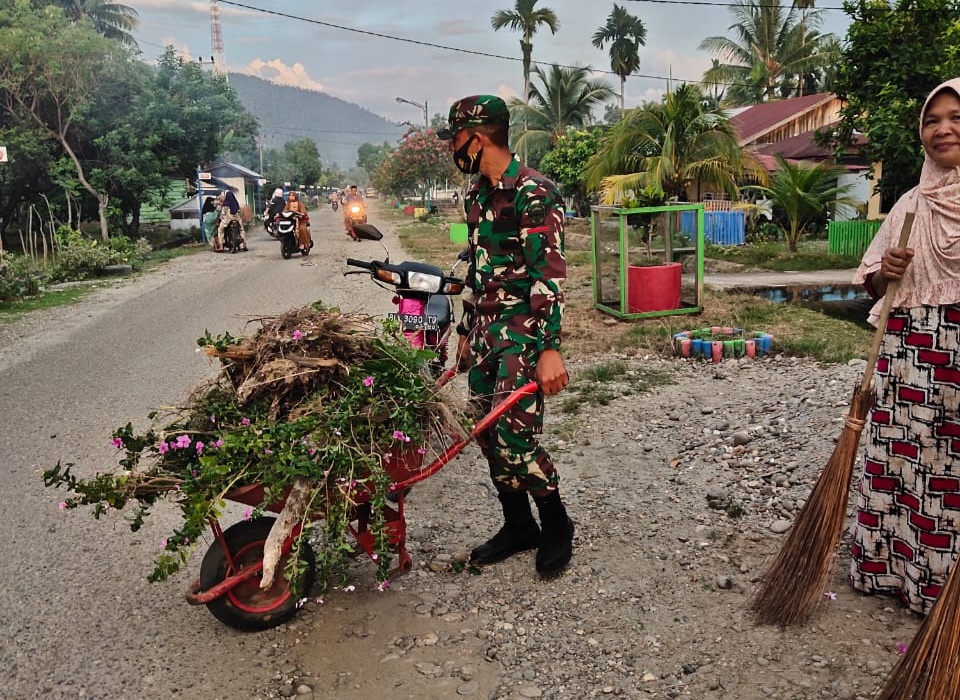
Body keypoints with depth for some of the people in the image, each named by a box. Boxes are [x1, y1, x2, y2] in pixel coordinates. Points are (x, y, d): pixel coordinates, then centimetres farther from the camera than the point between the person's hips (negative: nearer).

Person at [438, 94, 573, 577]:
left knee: (514, 437, -11)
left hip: (522, 331, -8)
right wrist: (466, 332, 22)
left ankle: (557, 525, 12)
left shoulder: (534, 192, -13)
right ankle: (518, 528, 25)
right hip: (484, 330, 8)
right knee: (490, 435, 10)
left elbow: (548, 273, -19)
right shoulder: (476, 195, 14)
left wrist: (550, 349, -25)